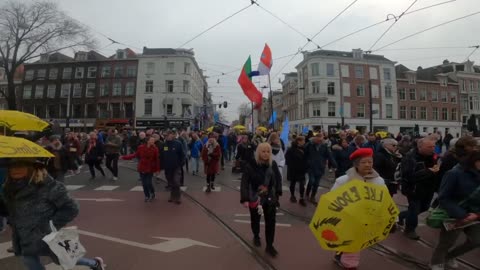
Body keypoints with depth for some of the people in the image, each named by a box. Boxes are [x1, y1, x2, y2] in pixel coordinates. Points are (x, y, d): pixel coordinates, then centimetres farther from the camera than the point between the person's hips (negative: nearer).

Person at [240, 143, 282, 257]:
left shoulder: (273, 164, -8)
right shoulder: (251, 165, -19)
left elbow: (278, 179, 6)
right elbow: (245, 182, -20)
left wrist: (278, 192, 5)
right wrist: (244, 199, -26)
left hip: (270, 197, 2)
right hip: (254, 198, -2)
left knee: (271, 221, 3)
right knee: (255, 219, 19)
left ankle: (269, 246, 19)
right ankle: (256, 236, 47)